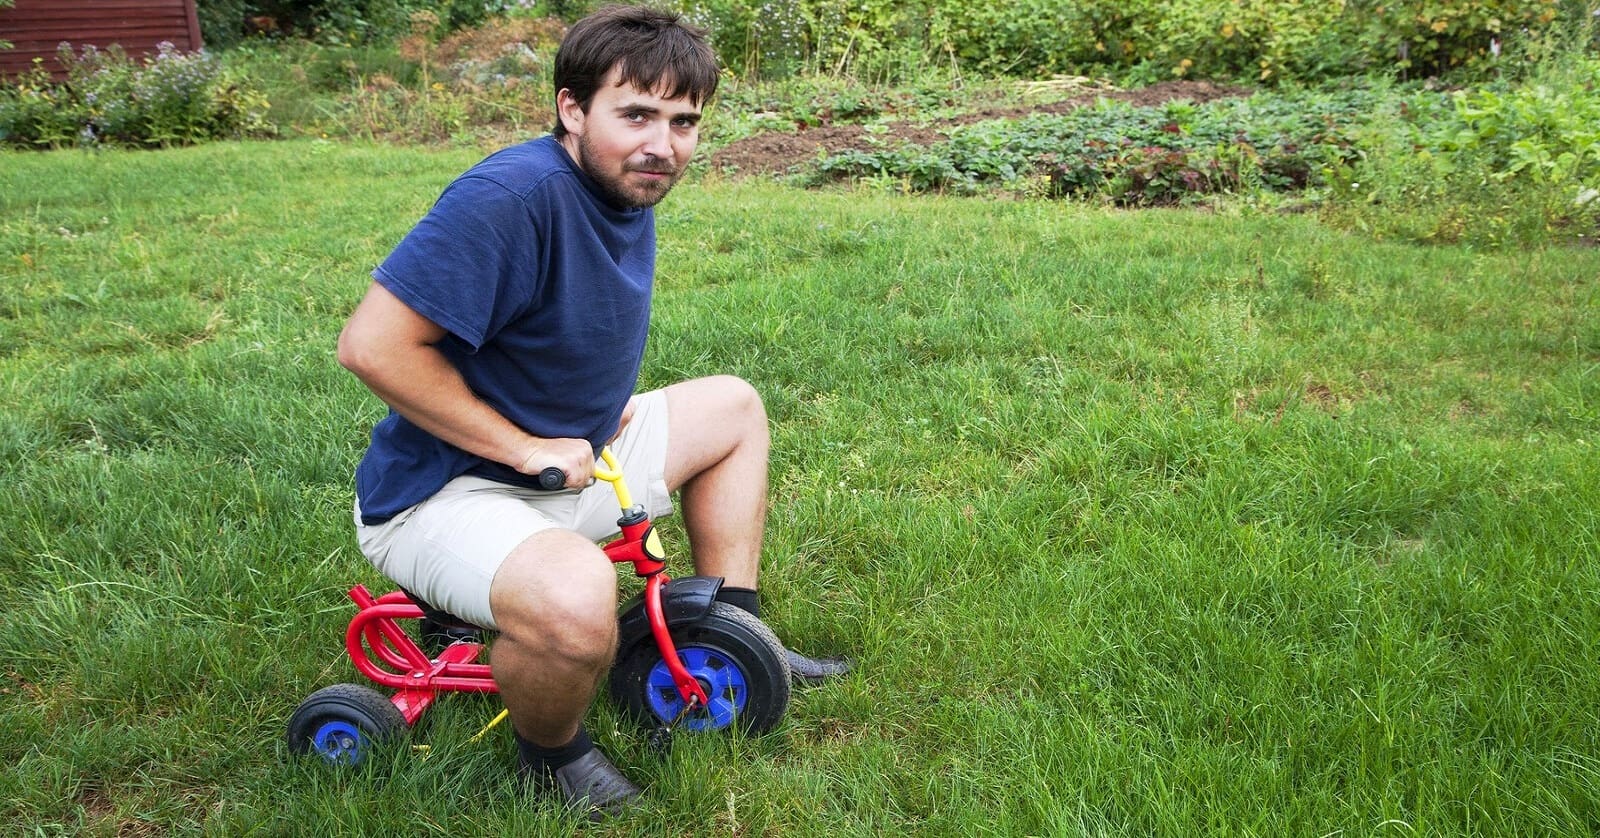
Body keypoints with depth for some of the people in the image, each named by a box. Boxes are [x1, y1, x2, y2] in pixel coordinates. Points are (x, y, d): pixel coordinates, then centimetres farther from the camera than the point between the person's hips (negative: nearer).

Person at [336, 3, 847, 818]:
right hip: (443, 492, -9)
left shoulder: (627, 192, 2)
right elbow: (372, 344, -30)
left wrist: (603, 404, 3)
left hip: (566, 459, 9)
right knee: (573, 597, -38)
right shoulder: (513, 194, -27)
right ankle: (552, 752, -2)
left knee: (734, 406, 14)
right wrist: (526, 446, -24)